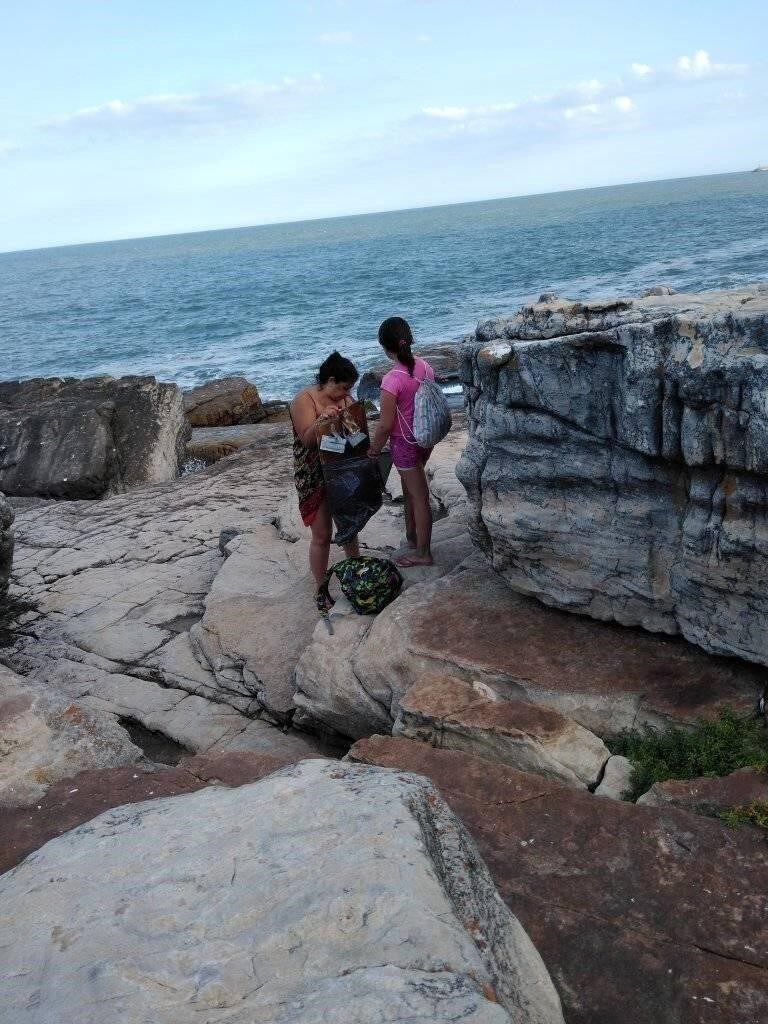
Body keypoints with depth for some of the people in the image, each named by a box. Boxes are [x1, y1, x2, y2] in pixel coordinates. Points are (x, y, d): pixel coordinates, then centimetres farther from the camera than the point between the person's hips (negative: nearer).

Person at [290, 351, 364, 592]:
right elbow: (307, 439, -21)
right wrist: (322, 420, -37)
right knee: (322, 536, -1)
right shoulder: (304, 400, -14)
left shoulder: (344, 399, 3)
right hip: (315, 479, -6)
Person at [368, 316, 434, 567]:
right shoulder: (425, 367, -4)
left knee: (419, 497, 4)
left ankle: (423, 553, 18)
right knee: (410, 489, 24)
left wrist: (374, 449, -4)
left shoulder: (392, 380, -26)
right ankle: (412, 537, 40)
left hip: (405, 443, -7)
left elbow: (385, 425, -20)